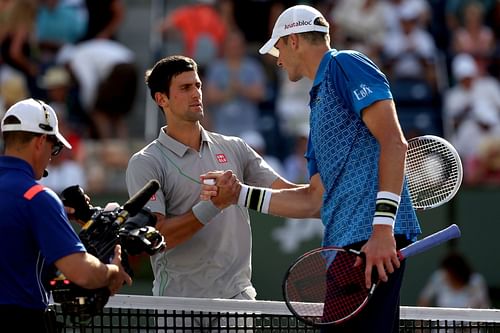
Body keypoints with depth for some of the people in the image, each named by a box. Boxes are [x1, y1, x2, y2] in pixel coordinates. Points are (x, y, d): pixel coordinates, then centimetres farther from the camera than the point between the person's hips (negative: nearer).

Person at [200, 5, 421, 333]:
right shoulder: (319, 99, 28)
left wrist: (383, 226, -22)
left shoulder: (346, 65, 0)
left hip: (373, 243, -10)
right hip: (346, 244, 10)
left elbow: (393, 141, -13)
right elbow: (316, 200, 28)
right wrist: (240, 194, 24)